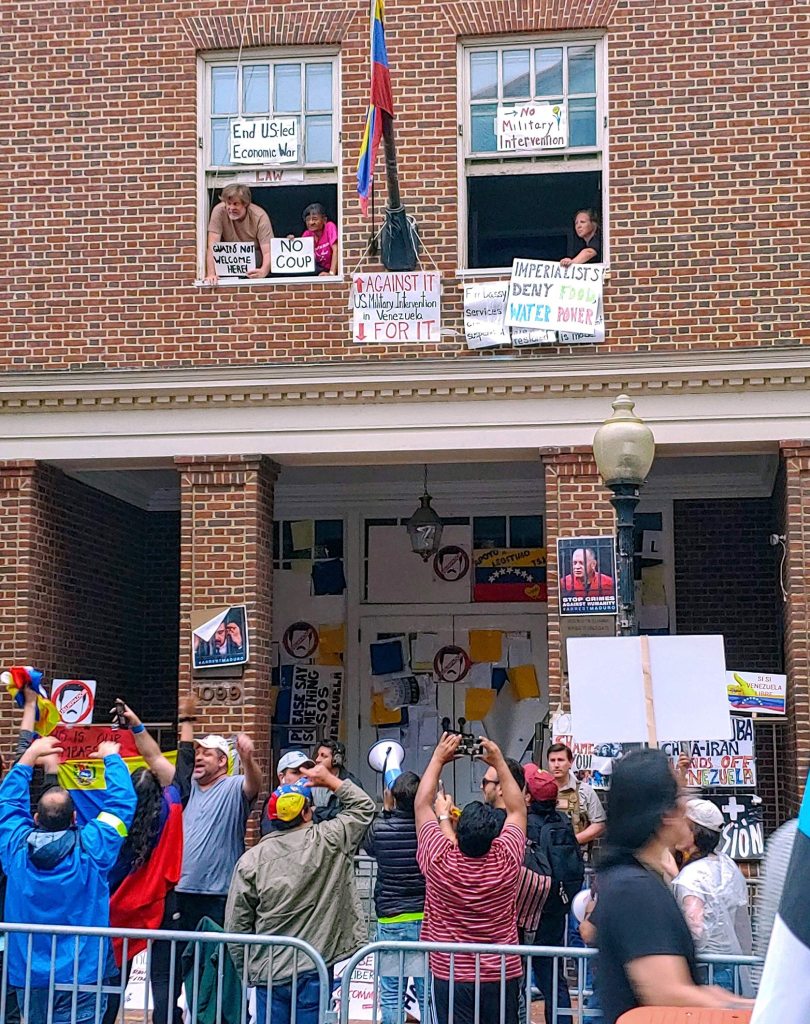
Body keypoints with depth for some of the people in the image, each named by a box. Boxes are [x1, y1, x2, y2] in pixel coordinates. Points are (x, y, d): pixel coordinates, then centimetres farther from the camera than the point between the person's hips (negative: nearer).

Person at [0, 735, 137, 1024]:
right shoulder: (91, 848, -14)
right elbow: (121, 801, -5)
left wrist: (31, 754, 19)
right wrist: (111, 757, 9)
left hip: (27, 976, 4)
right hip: (80, 976, -4)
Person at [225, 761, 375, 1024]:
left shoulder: (250, 860, -3)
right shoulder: (327, 841, -7)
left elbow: (237, 926, 0)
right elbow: (363, 807, 9)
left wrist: (247, 970, 12)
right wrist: (330, 780, 15)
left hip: (269, 973, 1)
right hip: (315, 970, -1)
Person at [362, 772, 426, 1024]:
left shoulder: (380, 828, -9)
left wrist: (386, 810, 17)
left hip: (391, 921, 0)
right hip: (428, 919, 0)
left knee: (391, 996, 7)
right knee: (428, 994, 7)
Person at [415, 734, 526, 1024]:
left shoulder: (439, 861, -15)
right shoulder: (506, 861, -12)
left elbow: (422, 805, 0)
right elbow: (517, 809, 6)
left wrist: (438, 759, 7)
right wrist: (499, 762, 10)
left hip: (451, 976, -1)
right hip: (503, 975, 1)